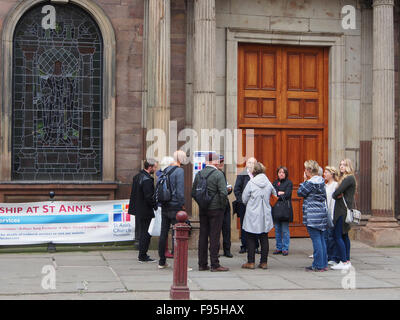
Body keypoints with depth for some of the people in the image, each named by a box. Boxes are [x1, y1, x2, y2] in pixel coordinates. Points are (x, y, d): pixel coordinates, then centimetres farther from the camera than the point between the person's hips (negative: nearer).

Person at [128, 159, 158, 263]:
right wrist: (155, 206, -8)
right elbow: (149, 197, -23)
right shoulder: (147, 180, -20)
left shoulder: (137, 176, 10)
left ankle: (142, 254, 25)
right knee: (145, 233, -1)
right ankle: (143, 256, 5)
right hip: (145, 211, -9)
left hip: (137, 210, 9)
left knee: (141, 232, 17)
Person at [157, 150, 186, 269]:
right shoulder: (179, 171, -11)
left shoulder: (165, 170, 11)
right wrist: (182, 205, -8)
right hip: (175, 207, -7)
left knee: (163, 234, 10)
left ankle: (162, 262, 16)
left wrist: (161, 202, 17)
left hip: (165, 207, 7)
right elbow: (180, 190, -16)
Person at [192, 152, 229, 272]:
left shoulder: (198, 174, 5)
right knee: (214, 236, -2)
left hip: (203, 210, 5)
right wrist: (223, 206, -5)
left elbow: (193, 193, 8)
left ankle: (202, 264, 13)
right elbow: (223, 193, -18)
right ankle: (214, 264, 0)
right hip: (216, 209, -5)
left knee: (203, 236, 9)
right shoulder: (218, 174, -11)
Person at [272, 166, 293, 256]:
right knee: (277, 230, 7)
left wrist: (278, 196, -6)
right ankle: (279, 248, 14)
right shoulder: (275, 183, 15)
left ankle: (285, 249, 1)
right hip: (276, 208, 4)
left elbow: (287, 195, -10)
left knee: (285, 230, -4)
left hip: (285, 209, -4)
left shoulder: (289, 183, 1)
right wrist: (281, 193, -8)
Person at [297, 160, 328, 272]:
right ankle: (324, 264, 16)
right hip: (322, 212, 8)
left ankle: (318, 265, -2)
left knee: (316, 239, -5)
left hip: (313, 215, -8)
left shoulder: (310, 182, -14)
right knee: (322, 239, 12)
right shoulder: (321, 181, 11)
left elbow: (300, 192, -7)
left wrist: (305, 180, 1)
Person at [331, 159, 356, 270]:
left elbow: (337, 192, -20)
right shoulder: (344, 178, 18)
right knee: (344, 235, 13)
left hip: (343, 211, -10)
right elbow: (336, 193, 13)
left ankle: (344, 262, -9)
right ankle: (347, 260, 19)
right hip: (342, 210, 10)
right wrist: (337, 195, -7)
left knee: (338, 236, -10)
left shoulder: (349, 178, -13)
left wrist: (335, 195, 0)